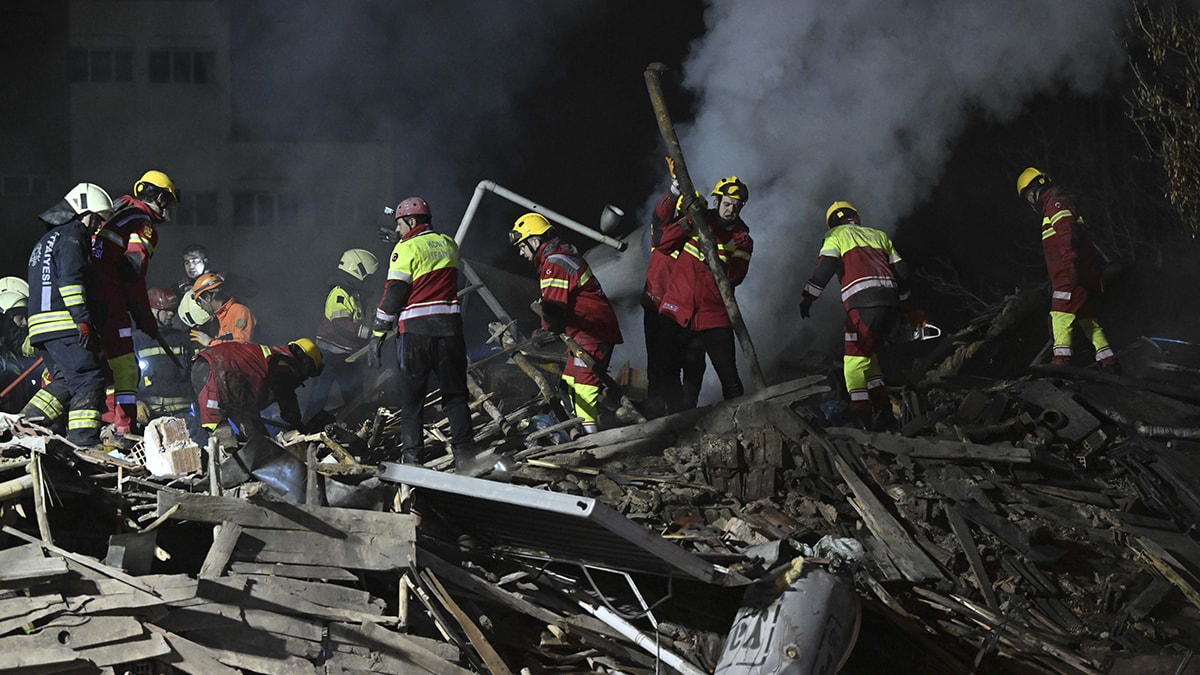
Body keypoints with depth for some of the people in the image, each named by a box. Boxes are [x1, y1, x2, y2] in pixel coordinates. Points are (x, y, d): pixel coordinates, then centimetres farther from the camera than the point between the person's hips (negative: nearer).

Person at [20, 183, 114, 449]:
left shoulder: (46, 240, 28)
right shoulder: (71, 237, -4)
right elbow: (70, 280, -18)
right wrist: (83, 319, -23)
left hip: (40, 325, 10)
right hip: (64, 325, -10)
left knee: (66, 381, 14)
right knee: (88, 379, -10)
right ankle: (84, 440, -17)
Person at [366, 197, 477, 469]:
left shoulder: (407, 248, -6)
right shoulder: (448, 244, 10)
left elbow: (393, 295, -10)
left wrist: (377, 335, -6)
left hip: (415, 331, -4)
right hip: (449, 326, 4)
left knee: (411, 398, 4)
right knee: (455, 395, 10)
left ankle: (411, 456, 1)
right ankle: (464, 454, 4)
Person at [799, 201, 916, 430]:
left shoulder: (837, 235, 14)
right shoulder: (878, 235, 29)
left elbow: (825, 267, -3)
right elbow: (901, 270, 25)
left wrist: (808, 297, 0)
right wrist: (907, 308, 33)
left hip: (863, 302, -6)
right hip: (890, 299, 6)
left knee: (855, 361, -5)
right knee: (870, 357, 18)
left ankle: (862, 415, -16)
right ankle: (883, 410, 9)